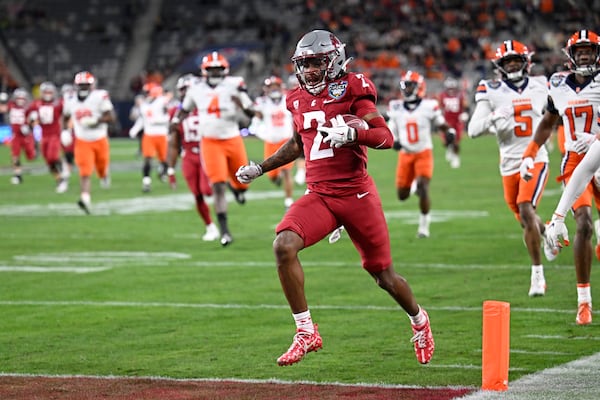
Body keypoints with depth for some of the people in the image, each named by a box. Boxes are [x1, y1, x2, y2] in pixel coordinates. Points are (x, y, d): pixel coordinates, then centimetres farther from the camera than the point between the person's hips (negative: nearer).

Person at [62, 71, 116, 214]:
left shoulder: (100, 97, -13)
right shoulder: (71, 102, 0)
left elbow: (111, 117, -15)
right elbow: (65, 117, 20)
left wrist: (96, 121, -29)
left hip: (100, 140, -1)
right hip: (82, 142, 1)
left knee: (102, 169, 18)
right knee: (85, 173, -15)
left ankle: (104, 175, 54)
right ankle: (85, 198, -26)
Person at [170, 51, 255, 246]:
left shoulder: (234, 85, -7)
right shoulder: (197, 89, 1)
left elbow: (252, 112, -4)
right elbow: (185, 108, 19)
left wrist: (241, 103, -22)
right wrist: (176, 120, 2)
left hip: (232, 140, 0)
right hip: (211, 143, 0)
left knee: (242, 184, 11)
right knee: (218, 187, -10)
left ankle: (235, 186, 51)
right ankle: (224, 230, -6)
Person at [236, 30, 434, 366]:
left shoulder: (352, 89, -7)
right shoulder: (300, 100, 10)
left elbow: (386, 137, -14)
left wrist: (351, 134, -32)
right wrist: (260, 168, 27)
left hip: (357, 194, -4)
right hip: (319, 196, 4)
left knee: (384, 276, 7)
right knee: (284, 246, -23)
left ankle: (419, 320, 40)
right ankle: (306, 333, -14)